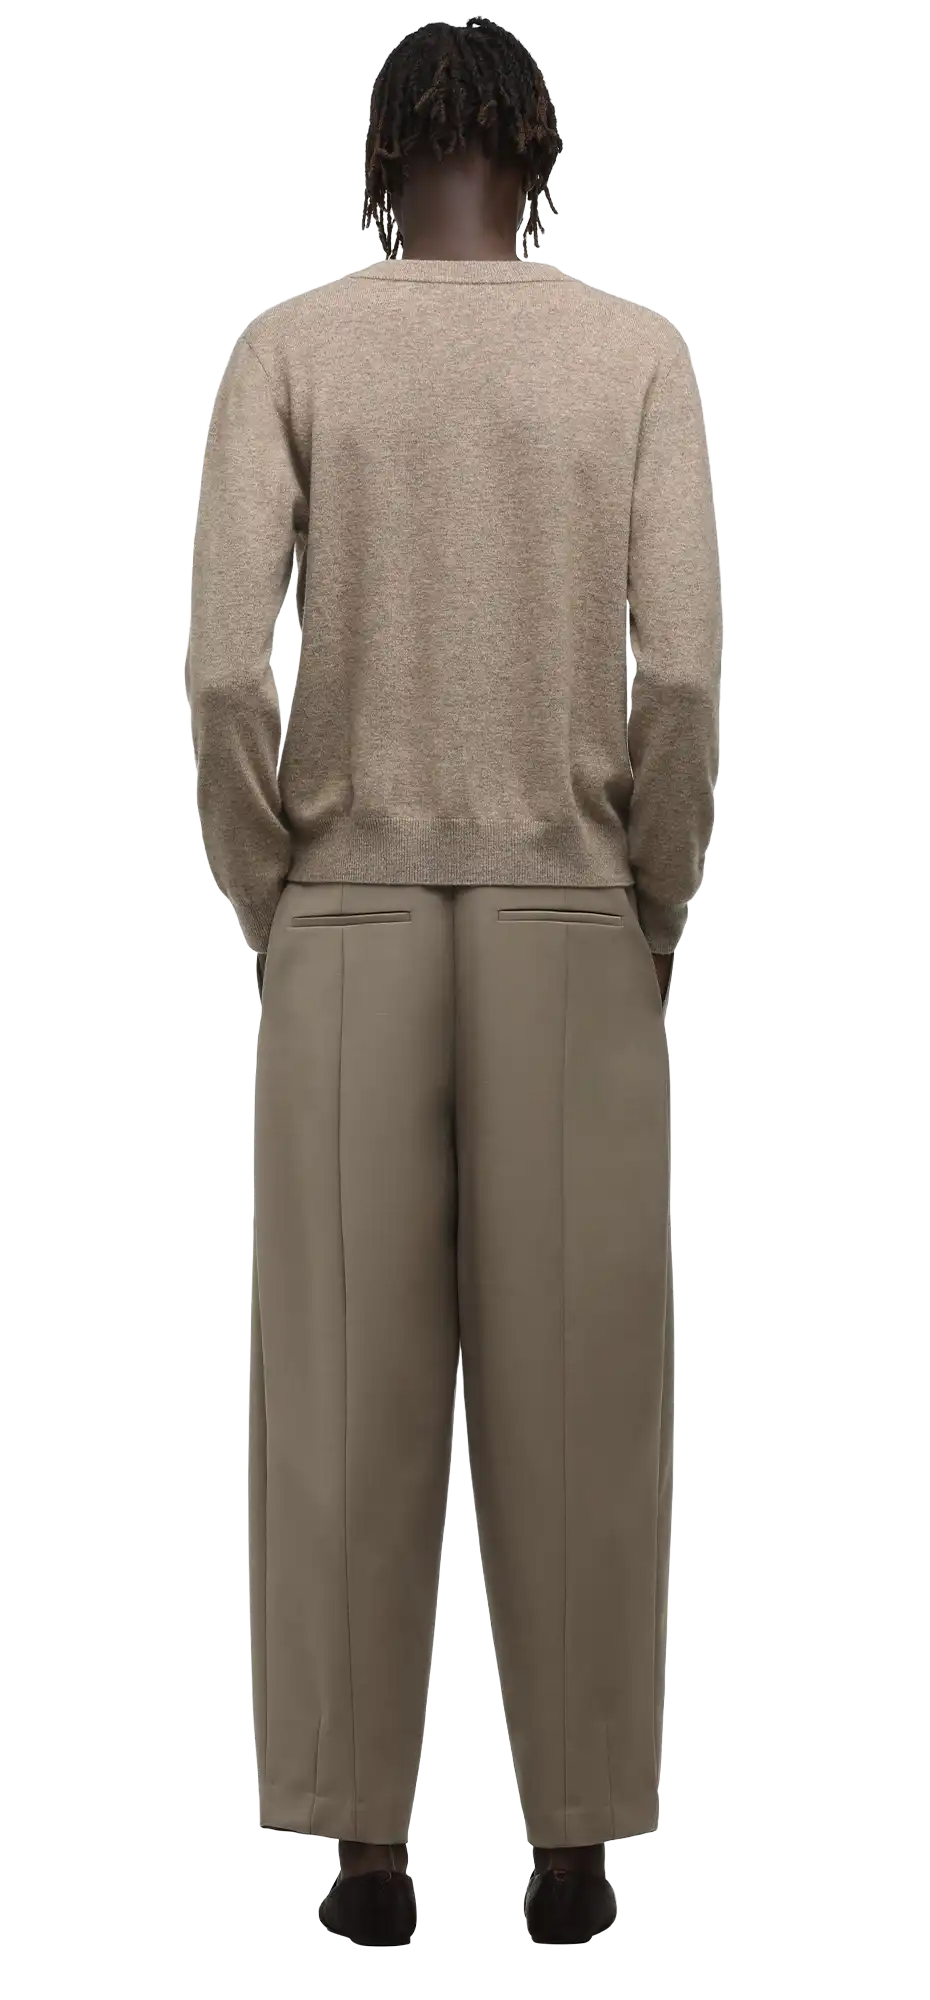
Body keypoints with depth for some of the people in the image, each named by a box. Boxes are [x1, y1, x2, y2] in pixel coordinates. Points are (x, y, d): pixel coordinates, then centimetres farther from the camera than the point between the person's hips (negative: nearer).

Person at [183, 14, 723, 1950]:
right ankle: (576, 1841, 9)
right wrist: (656, 907, 4)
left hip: (349, 916, 0)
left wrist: (269, 900, 4)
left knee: (350, 1391, 4)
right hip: (571, 920, 0)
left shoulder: (289, 350, -1)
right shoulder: (636, 351, -1)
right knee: (573, 1390, 5)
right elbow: (684, 669, -9)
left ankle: (366, 1840, 7)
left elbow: (223, 667, -9)